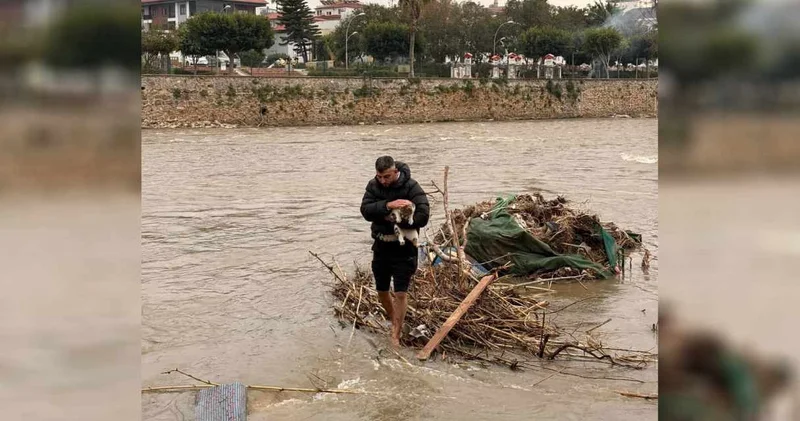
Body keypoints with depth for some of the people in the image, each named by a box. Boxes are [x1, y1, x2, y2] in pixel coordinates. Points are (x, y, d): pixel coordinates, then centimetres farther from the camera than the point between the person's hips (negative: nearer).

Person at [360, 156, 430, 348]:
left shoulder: (411, 187, -16)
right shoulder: (373, 185, -3)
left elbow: (422, 216, -24)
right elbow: (365, 210, -16)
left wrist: (394, 219, -22)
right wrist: (387, 205, -31)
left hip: (404, 247, -5)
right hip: (381, 245, 5)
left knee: (401, 293, -6)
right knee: (382, 290, 16)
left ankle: (396, 336, 1)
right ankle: (395, 323, 40)